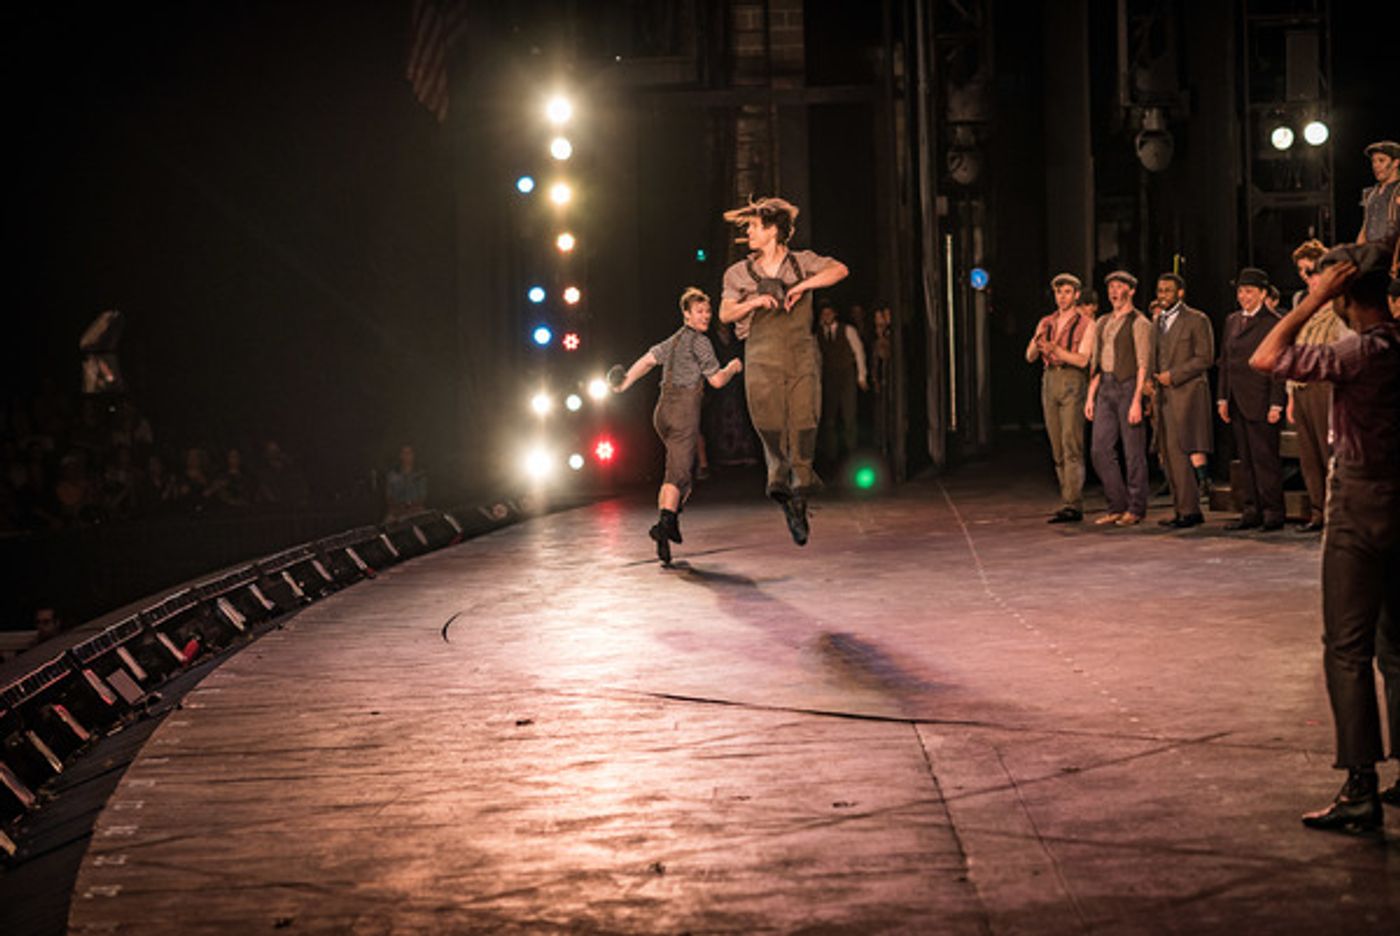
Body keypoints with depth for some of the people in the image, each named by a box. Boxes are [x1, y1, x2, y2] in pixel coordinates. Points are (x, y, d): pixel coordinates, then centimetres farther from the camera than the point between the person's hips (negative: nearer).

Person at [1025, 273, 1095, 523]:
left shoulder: (1086, 324, 0)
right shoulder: (1045, 323, 16)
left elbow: (1082, 360, -11)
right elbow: (1030, 357, 7)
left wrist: (1055, 349, -24)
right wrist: (1036, 342, -15)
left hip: (1073, 382, -6)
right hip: (1049, 381, 6)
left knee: (1071, 445, -13)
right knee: (1057, 449, 6)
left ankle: (1072, 505, -17)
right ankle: (1069, 502, 11)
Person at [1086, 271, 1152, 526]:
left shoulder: (1139, 323, -5)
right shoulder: (1103, 323, 17)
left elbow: (1143, 365, -11)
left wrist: (1137, 401, -17)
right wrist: (1091, 397, 13)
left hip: (1128, 386, -7)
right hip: (1105, 389, 7)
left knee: (1133, 451, -2)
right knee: (1101, 449, 3)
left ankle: (1136, 509, 7)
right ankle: (1118, 506, 13)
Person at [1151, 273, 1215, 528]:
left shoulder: (1197, 320, -3)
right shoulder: (1158, 321, 19)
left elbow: (1205, 358, -9)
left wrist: (1173, 376, -13)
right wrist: (1152, 379, 8)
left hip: (1187, 393, -7)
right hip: (1164, 396, 7)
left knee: (1182, 451, -12)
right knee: (1170, 456, 4)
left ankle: (1188, 510, -9)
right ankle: (1183, 510, 8)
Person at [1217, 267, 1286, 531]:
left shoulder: (1273, 322, -5)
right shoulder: (1232, 321, 16)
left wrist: (1276, 405, -14)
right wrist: (1222, 398, 11)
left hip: (1260, 402, -7)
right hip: (1237, 402, 7)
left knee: (1265, 457, -5)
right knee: (1245, 459, 9)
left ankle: (1273, 513, 1)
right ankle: (1252, 511, 13)